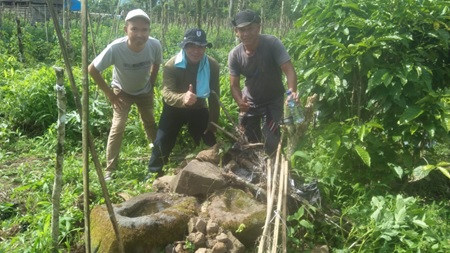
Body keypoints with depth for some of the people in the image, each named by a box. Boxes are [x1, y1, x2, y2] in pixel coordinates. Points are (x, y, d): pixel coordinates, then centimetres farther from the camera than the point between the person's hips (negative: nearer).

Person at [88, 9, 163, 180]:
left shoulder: (155, 45, -30)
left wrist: (151, 85, -3)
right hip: (122, 92, -2)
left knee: (150, 124, 13)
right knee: (118, 127, -10)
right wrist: (109, 94, -19)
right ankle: (110, 170, 1)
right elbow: (92, 70, -24)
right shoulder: (115, 48, -38)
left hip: (144, 91, 3)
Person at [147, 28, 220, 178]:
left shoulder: (212, 66, -17)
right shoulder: (171, 65, -25)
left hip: (198, 109, 2)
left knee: (211, 141, 0)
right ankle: (153, 173, 13)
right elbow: (167, 94, -37)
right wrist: (183, 98, -60)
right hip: (174, 109, -2)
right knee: (162, 141, -10)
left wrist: (212, 125, -8)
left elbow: (214, 97, -9)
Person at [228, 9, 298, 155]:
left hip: (273, 100, -3)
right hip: (250, 101, 3)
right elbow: (234, 85, -13)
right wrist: (240, 101, -36)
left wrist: (292, 91, -52)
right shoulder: (234, 55, -16)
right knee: (248, 141, 13)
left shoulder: (272, 43, -26)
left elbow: (289, 69, -32)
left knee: (271, 143, -11)